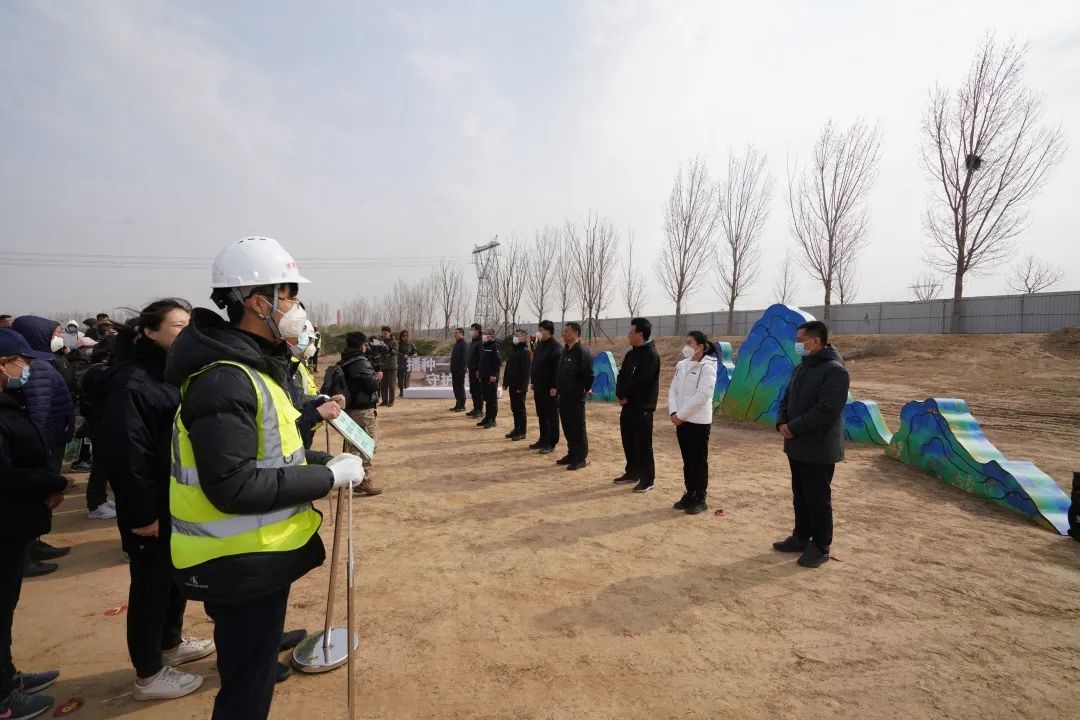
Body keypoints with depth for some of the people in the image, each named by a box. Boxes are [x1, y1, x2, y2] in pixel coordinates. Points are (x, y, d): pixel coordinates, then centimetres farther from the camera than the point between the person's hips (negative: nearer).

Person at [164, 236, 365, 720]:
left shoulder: (249, 366, 8)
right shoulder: (225, 379, -25)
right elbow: (234, 487, -29)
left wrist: (324, 460, 1)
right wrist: (329, 477, -23)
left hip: (257, 556, 10)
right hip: (241, 565, -10)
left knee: (253, 674, 26)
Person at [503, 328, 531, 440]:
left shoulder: (525, 351, -12)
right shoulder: (513, 350, 14)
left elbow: (526, 370, -18)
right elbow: (508, 367, 17)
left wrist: (522, 386, -21)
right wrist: (505, 382, 13)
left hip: (520, 387, -8)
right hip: (512, 385, 8)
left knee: (520, 409, -1)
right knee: (514, 408, 13)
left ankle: (522, 432, 6)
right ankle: (516, 429, 23)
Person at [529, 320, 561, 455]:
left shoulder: (555, 346, -14)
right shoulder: (540, 345, 13)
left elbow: (557, 368, -19)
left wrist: (554, 387, -21)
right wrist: (533, 382, 17)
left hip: (550, 388, -9)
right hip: (539, 386, 9)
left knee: (551, 416, 0)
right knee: (541, 415, 15)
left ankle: (551, 443, 6)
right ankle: (543, 440, 26)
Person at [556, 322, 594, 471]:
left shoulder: (582, 352, -15)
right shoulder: (565, 351, 13)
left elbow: (588, 374, -18)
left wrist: (586, 389, -12)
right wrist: (557, 388, 15)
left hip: (576, 397, -9)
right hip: (563, 396, 9)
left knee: (578, 428, -1)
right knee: (567, 428, 15)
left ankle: (582, 457, 8)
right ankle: (572, 454, 26)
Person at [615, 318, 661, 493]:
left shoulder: (651, 355, -14)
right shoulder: (631, 353, 14)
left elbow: (640, 382, -20)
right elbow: (622, 376, 10)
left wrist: (625, 395, -9)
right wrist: (620, 394, -7)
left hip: (642, 408, -9)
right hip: (628, 406, 9)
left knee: (642, 444, -2)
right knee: (628, 441, 15)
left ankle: (647, 479, 8)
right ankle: (632, 472, 29)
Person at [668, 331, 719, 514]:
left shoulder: (707, 367, -11)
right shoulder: (682, 365, 9)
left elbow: (702, 396, -19)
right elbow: (673, 390, 7)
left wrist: (681, 415, -17)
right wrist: (673, 412, -8)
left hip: (699, 422, -6)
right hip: (682, 421, 6)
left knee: (699, 461, 3)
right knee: (687, 460, 14)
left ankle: (700, 499, 13)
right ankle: (689, 494, 25)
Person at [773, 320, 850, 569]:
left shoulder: (835, 370, -16)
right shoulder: (801, 367, 12)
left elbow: (826, 410, -24)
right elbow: (786, 399, 15)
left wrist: (794, 428, -18)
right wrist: (782, 423, -4)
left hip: (819, 450, -8)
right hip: (797, 446, 8)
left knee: (817, 499, 3)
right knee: (800, 496, 17)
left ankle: (821, 546, 17)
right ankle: (801, 537, 31)